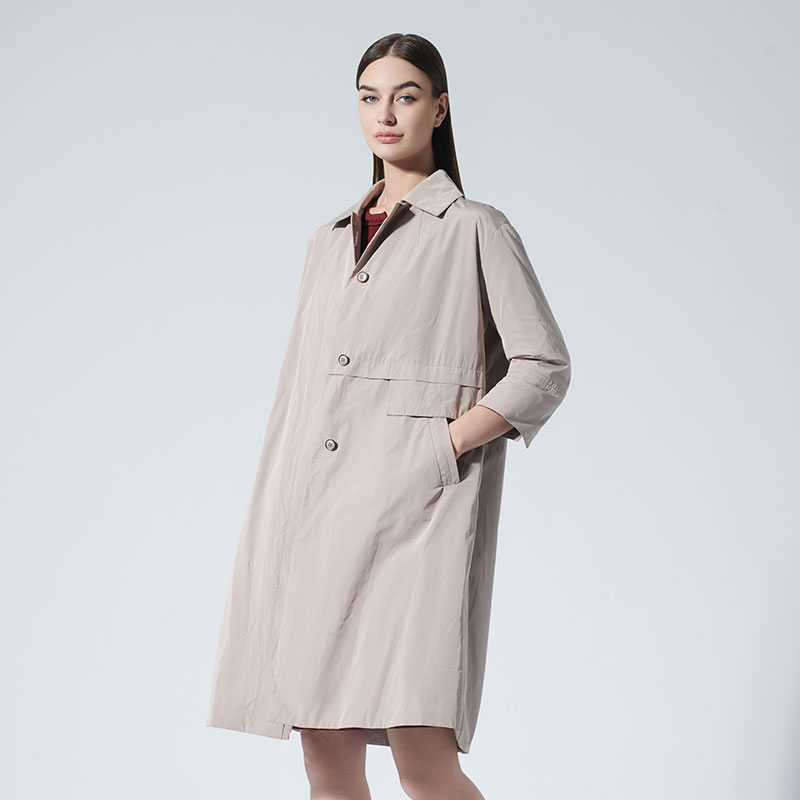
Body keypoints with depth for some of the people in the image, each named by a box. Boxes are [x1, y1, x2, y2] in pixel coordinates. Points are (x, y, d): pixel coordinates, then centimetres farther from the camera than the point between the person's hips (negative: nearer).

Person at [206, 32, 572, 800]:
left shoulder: (476, 229, 4)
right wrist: (271, 530, 13)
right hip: (316, 519, 6)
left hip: (413, 510, -5)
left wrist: (439, 449, -10)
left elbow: (544, 369, -1)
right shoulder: (328, 244, 20)